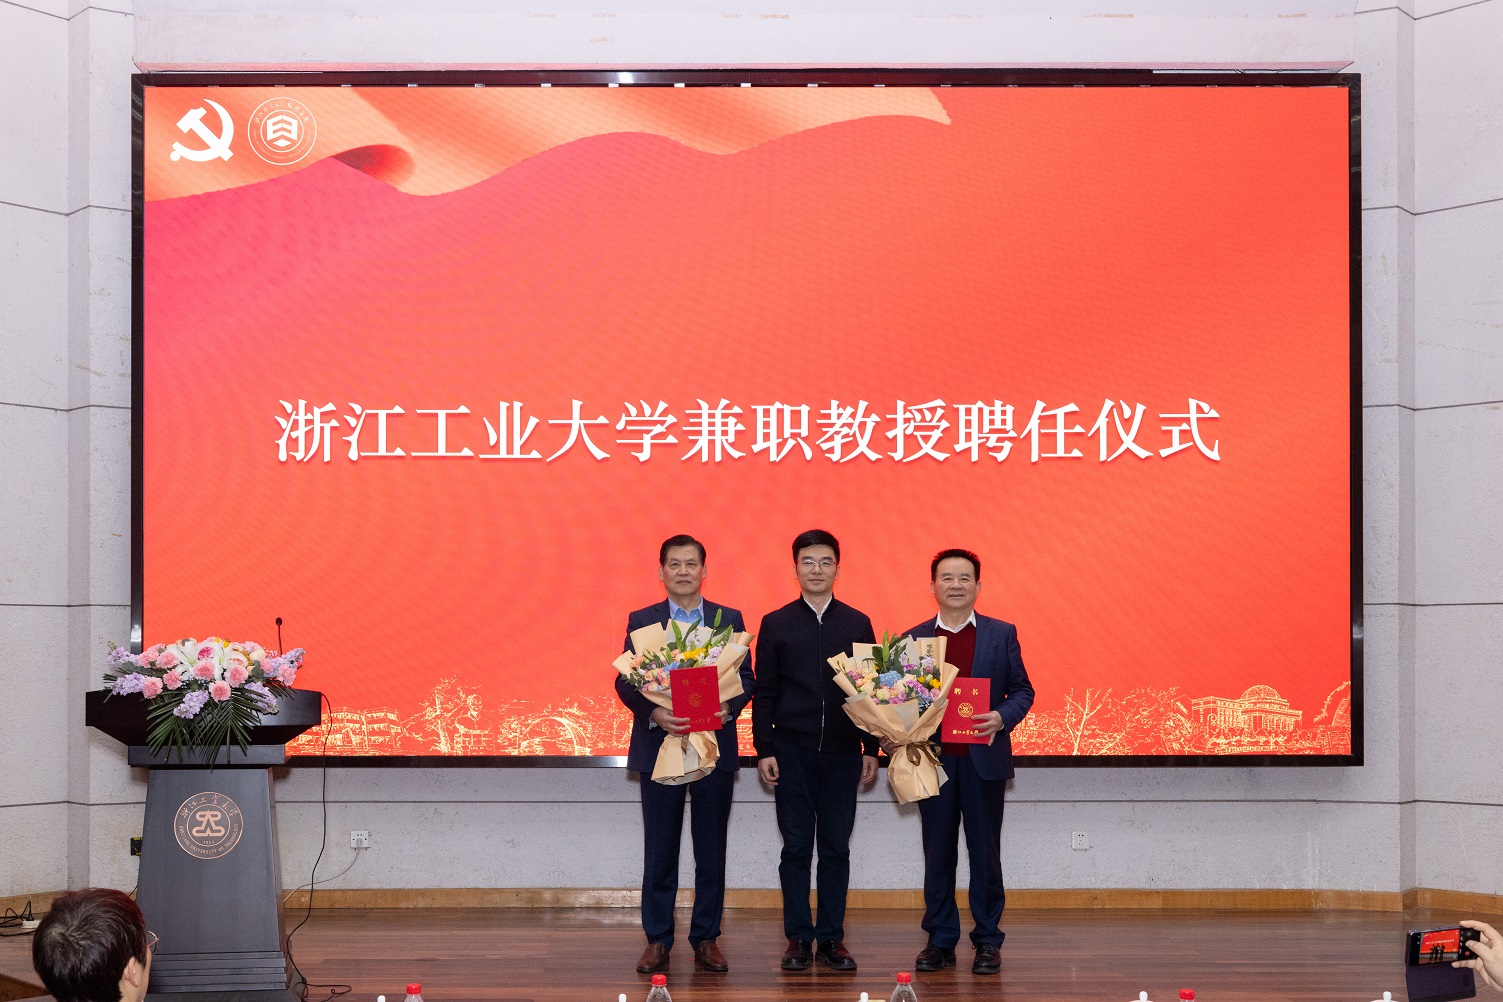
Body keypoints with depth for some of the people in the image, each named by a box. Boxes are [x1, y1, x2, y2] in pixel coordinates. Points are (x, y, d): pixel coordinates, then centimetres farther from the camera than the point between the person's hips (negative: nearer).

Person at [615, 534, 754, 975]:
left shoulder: (729, 620, 7)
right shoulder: (641, 621, 5)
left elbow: (745, 678, 4)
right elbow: (624, 681, -1)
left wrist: (729, 707, -17)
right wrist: (653, 713, -19)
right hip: (660, 745, -1)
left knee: (711, 850, 5)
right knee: (660, 851, 3)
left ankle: (706, 939, 13)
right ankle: (657, 942, 10)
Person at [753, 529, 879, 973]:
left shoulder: (857, 624, 7)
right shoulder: (776, 624, 4)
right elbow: (764, 692, 3)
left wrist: (871, 749, 3)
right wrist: (764, 750, -4)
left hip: (842, 753, 1)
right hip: (792, 752, -1)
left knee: (836, 849, 4)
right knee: (796, 848, 2)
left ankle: (831, 938, 10)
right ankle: (798, 938, 8)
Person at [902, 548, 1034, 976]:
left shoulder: (1001, 634, 5)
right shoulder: (913, 640, 6)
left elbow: (1022, 690, 4)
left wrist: (1002, 717, -15)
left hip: (984, 760, -1)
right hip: (933, 760, 1)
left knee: (985, 853, 4)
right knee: (937, 854, 6)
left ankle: (987, 940, 11)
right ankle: (940, 940, 13)